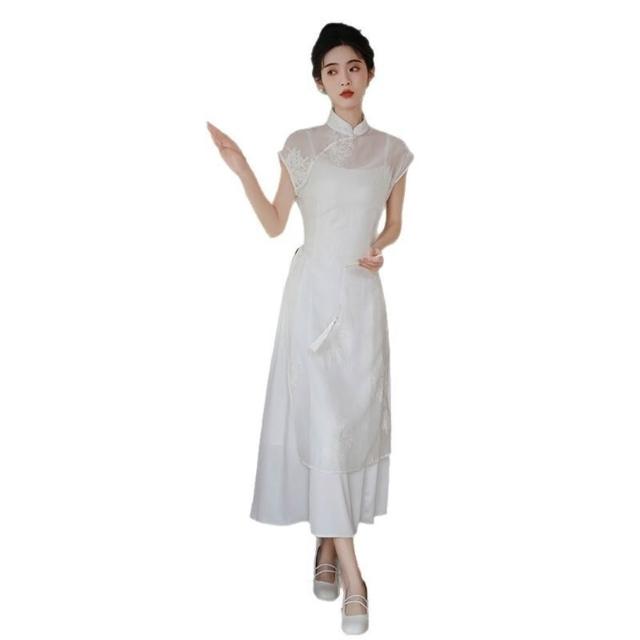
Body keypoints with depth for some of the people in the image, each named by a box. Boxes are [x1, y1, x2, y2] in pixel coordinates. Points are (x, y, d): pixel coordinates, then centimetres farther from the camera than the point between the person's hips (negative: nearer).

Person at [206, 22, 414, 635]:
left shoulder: (391, 150, 8)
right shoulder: (301, 145, 4)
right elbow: (274, 224, 6)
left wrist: (379, 247, -4)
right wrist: (241, 170, -5)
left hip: (362, 297, 2)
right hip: (312, 291, -2)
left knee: (355, 417, 5)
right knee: (321, 419, -7)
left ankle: (328, 543, 24)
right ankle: (351, 573, -2)